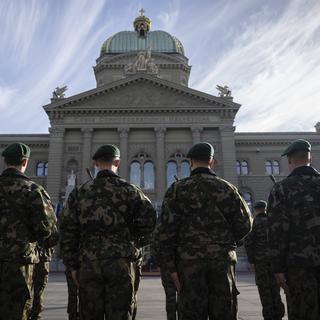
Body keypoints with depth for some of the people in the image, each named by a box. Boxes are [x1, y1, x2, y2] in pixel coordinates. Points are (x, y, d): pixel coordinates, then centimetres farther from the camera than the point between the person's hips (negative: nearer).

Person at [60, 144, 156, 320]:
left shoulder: (79, 192, 5)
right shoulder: (130, 190, 0)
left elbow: (67, 231, 4)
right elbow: (148, 221, -7)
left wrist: (73, 265, 10)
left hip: (89, 264, 2)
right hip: (120, 264, -1)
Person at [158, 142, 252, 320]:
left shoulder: (177, 190, -1)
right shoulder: (227, 188, 3)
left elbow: (166, 231, -6)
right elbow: (245, 224, 4)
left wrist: (171, 267, -1)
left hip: (189, 261, -1)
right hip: (223, 260, 2)